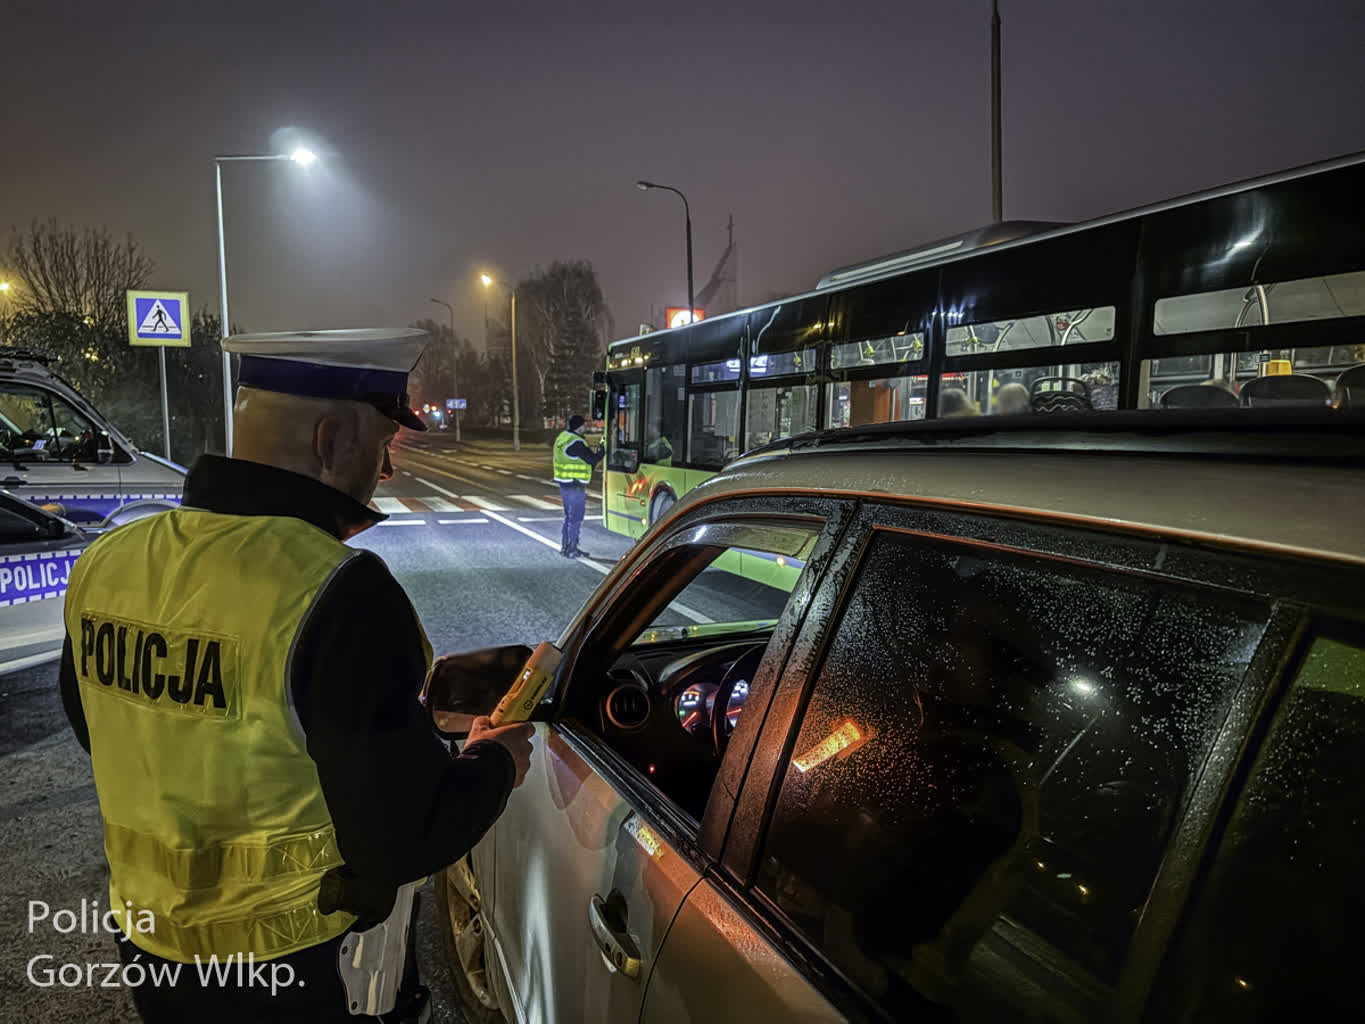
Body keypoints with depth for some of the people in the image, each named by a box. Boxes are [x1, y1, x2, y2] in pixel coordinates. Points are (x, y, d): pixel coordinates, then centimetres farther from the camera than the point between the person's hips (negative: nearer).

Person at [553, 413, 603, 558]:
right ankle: (571, 550, 4)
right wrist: (602, 449, 0)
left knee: (569, 516, 19)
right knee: (576, 518, -1)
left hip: (564, 484, 9)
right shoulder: (576, 443, -20)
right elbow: (593, 459, -16)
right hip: (575, 486, -9)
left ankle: (564, 546, 25)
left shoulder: (562, 438, 10)